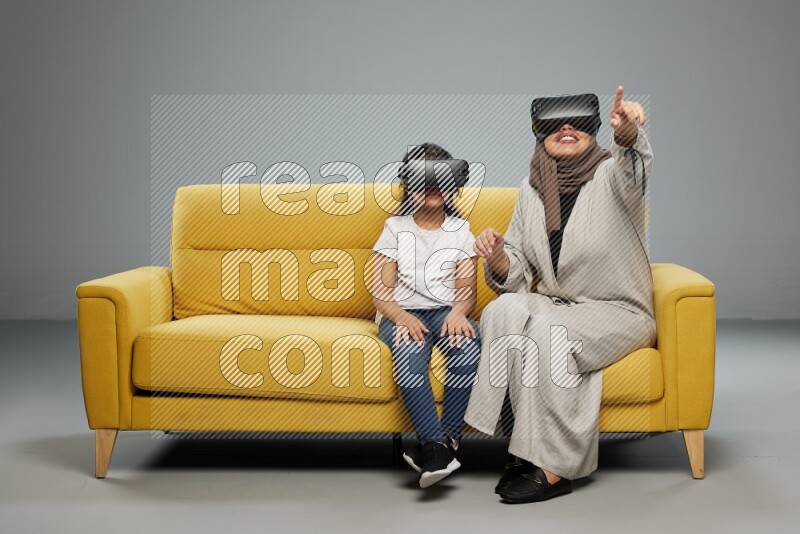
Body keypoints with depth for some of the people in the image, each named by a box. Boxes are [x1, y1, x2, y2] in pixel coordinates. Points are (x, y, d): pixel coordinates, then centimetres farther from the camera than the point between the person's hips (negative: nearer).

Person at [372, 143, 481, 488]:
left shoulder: (460, 230, 16)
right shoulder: (395, 228, 13)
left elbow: (467, 289, 8)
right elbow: (381, 292, 4)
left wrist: (458, 312, -17)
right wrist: (402, 317, -18)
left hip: (447, 311, 1)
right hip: (402, 312, -1)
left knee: (467, 347, -36)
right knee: (409, 350, -38)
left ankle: (447, 439, -26)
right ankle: (436, 448, -41)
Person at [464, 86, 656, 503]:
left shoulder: (610, 176, -9)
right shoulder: (532, 188, 4)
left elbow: (632, 166, -38)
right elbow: (517, 275, 7)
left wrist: (627, 132, -61)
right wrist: (497, 255, -17)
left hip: (618, 312, -4)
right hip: (555, 306, 4)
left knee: (549, 331, -32)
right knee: (504, 309, -26)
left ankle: (554, 468, -21)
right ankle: (522, 448, -20)